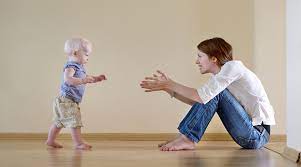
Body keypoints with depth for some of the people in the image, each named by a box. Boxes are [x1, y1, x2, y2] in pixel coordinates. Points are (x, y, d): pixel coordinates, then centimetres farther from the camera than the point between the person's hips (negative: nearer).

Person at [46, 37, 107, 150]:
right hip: (67, 100, -11)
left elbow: (85, 79, 28)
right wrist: (82, 80, -46)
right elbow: (67, 79, -37)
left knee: (59, 121, 19)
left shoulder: (80, 67, 13)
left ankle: (50, 140, 30)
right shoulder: (71, 66, -19)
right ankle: (78, 143, -13)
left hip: (70, 101, 11)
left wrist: (96, 79, 15)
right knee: (75, 121, -13)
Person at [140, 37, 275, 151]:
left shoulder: (232, 66, -13)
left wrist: (171, 85, -14)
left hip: (258, 134, -9)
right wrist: (168, 88, 3)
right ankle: (187, 138, 1)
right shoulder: (218, 76, 14)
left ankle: (187, 139, -12)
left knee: (214, 93, -15)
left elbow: (202, 96, -23)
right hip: (250, 135, 9)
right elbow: (196, 101, 9)